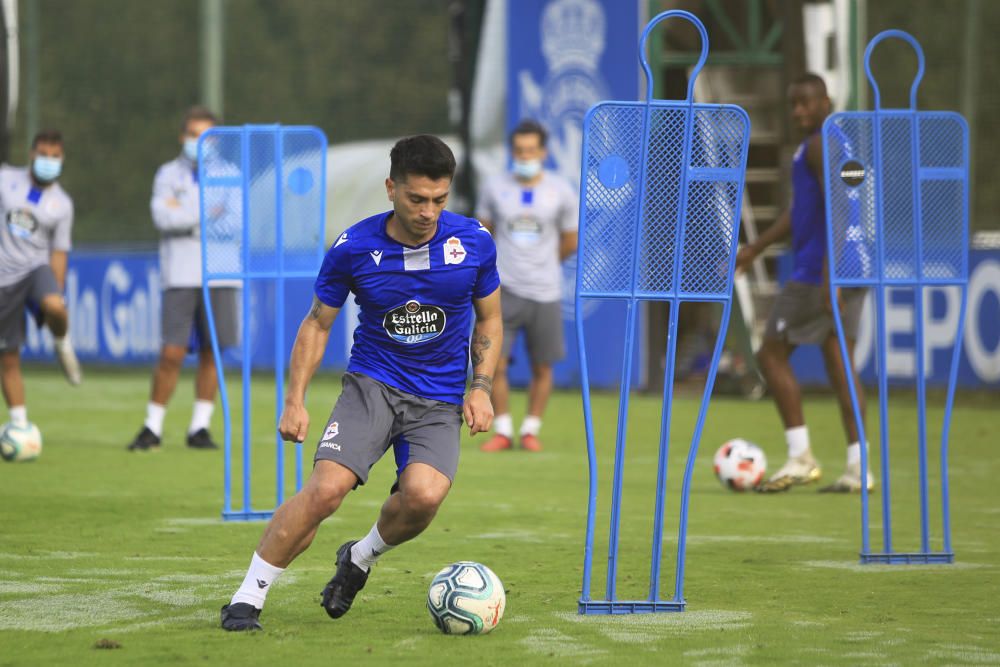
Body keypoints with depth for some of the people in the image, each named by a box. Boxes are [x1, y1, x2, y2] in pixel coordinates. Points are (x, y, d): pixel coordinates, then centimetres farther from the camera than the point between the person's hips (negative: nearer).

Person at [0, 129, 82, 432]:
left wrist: (57, 293, -2)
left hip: (36, 268, -1)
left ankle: (62, 344, -3)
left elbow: (59, 253, 3)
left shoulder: (62, 204, 1)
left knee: (54, 308, -37)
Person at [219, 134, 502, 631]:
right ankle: (247, 599, -11)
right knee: (326, 488, -24)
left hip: (440, 402, 1)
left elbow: (489, 319, 11)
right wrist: (295, 400, -3)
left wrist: (480, 389, -1)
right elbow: (317, 324, 5)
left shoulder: (474, 242, -5)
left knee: (424, 495, -27)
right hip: (373, 384, -1)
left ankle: (360, 558, 5)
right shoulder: (354, 248, -9)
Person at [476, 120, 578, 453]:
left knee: (542, 368, 3)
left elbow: (569, 242, 13)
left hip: (544, 291, 0)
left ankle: (531, 429, 19)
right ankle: (502, 431, 5)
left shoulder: (561, 191, 1)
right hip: (503, 290, 0)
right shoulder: (495, 188, 2)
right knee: (494, 364, -8)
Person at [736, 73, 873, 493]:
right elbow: (801, 210, 28)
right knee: (838, 360, 7)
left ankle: (800, 457, -6)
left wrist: (830, 277, -27)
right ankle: (857, 467, 0)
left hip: (821, 269, -10)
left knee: (772, 353, -2)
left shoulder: (821, 145, -12)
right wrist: (754, 249, 29)